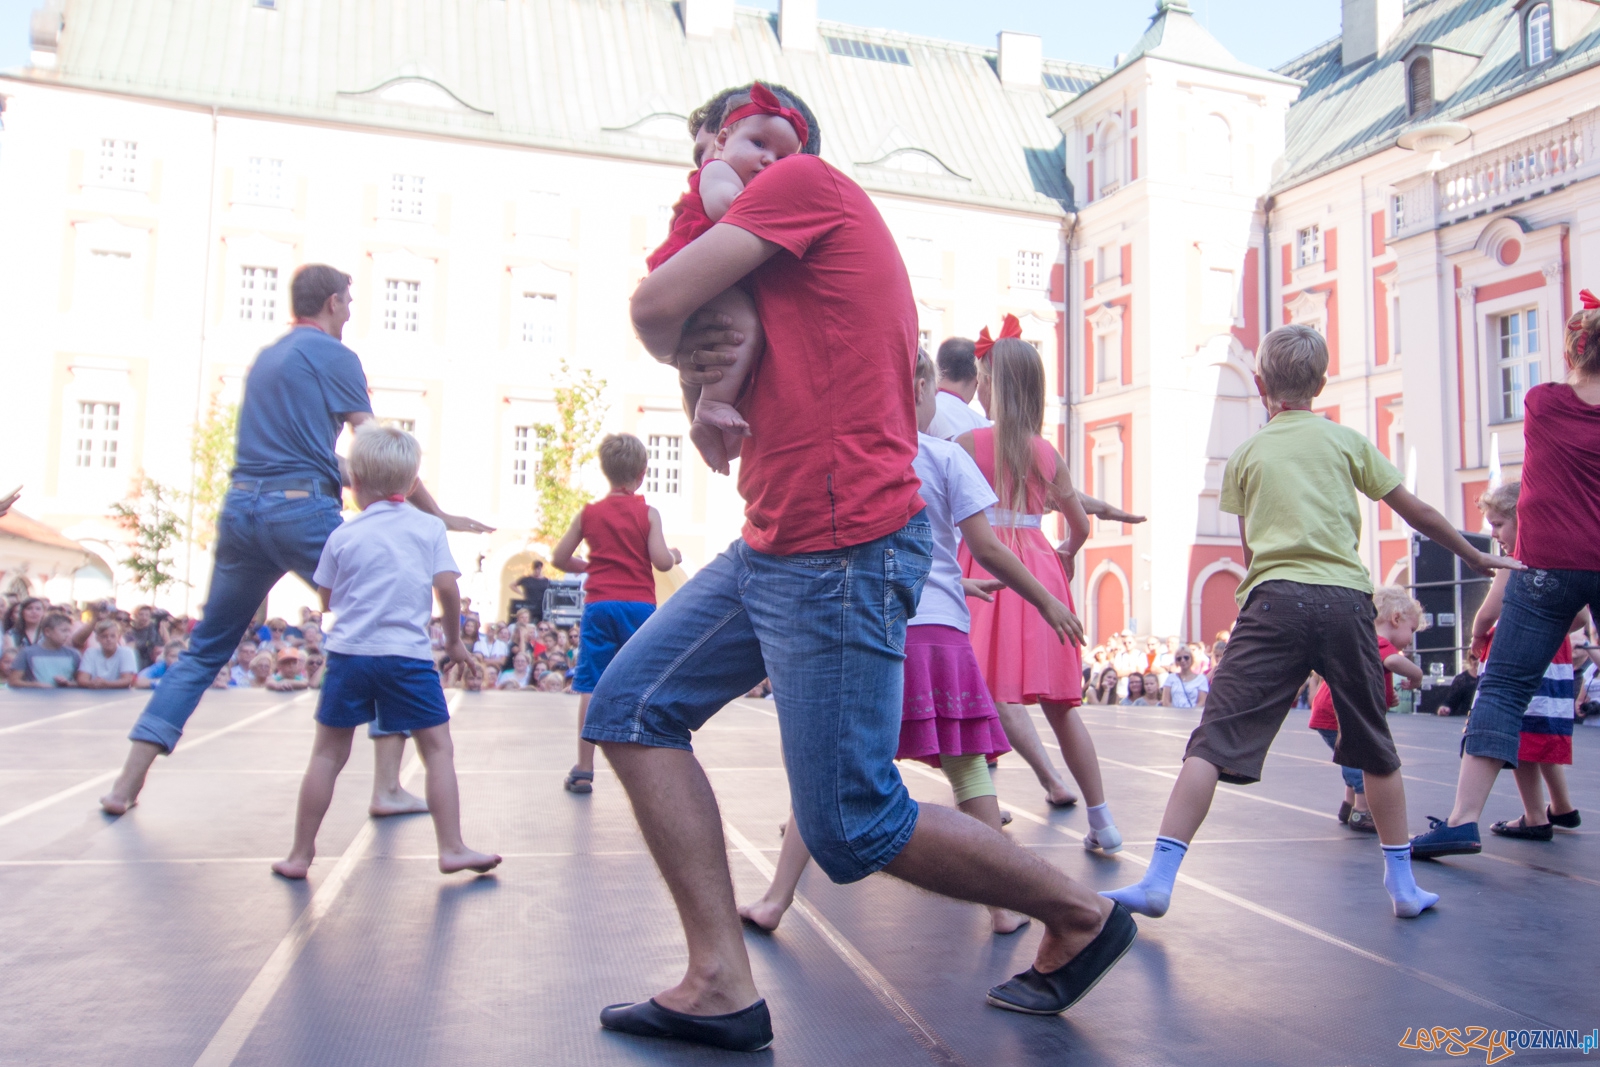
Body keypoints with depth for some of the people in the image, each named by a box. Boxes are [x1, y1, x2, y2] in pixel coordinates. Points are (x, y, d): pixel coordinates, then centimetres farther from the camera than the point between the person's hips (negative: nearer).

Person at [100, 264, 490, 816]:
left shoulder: (266, 357, 22)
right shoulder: (333, 356, -1)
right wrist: (438, 515, 1)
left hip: (240, 506, 7)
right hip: (302, 510, -7)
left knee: (205, 649, 16)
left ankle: (127, 782, 13)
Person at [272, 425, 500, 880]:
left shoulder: (343, 536, 3)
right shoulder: (431, 527, 2)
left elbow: (327, 599, 10)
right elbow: (447, 587, -3)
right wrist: (455, 638, 10)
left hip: (349, 654, 2)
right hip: (409, 655, -1)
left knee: (328, 755, 9)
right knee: (438, 749, 5)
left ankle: (300, 855, 17)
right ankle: (452, 848, 2)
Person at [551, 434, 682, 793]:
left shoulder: (588, 513, 6)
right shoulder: (648, 514, -2)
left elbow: (559, 558, 8)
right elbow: (661, 562, -9)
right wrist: (675, 556, 12)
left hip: (598, 605, 2)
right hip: (639, 606, -2)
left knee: (591, 687, 4)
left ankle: (584, 769, 6)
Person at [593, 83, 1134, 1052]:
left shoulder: (806, 180, -3)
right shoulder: (785, 268, 26)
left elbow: (656, 304, -12)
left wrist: (680, 350, 11)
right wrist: (704, 369, 0)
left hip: (842, 548, -11)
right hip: (776, 546, 11)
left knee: (852, 830, -6)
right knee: (633, 706, 4)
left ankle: (1082, 919, 16)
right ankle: (722, 987, 4)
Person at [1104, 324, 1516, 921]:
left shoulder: (1246, 454, 14)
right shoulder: (1347, 441, 14)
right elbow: (1417, 514, 21)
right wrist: (1474, 555, 35)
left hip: (1275, 601, -1)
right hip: (1346, 600, 2)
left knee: (1216, 738, -6)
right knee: (1375, 746, 18)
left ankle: (1159, 879, -13)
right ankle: (1403, 882, 26)